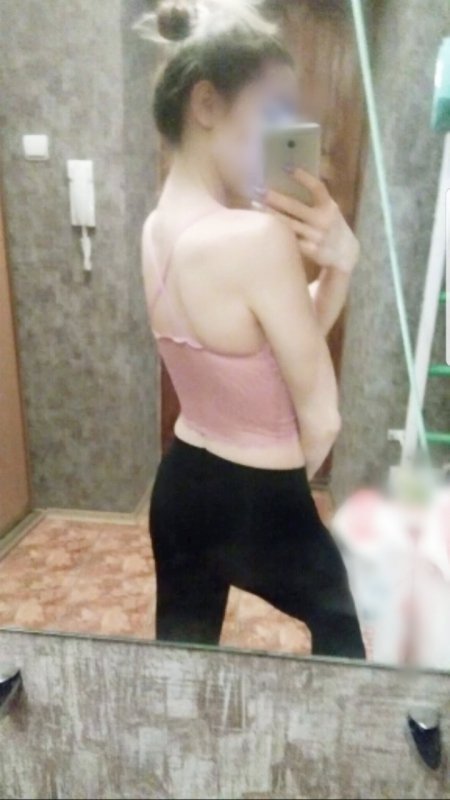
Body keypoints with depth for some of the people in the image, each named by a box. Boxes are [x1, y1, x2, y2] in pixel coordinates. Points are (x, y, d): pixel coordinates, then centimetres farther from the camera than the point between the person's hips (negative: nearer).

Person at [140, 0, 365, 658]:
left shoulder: (163, 226, -1)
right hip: (257, 504, -6)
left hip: (180, 484, 7)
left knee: (181, 653, 28)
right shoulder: (258, 238, -29)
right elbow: (321, 417, -17)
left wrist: (338, 260, -15)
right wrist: (284, 475, 4)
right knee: (341, 619, 29)